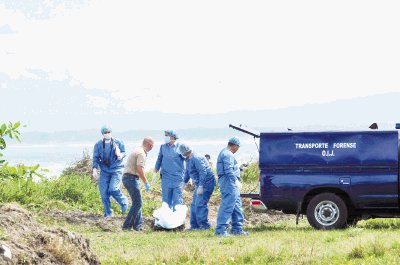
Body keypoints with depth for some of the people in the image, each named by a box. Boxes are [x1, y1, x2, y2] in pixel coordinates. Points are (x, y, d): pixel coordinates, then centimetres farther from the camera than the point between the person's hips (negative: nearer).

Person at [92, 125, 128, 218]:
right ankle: (108, 213, 11)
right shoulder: (98, 145, 5)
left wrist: (120, 155, -18)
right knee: (104, 193, -2)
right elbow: (95, 157, 5)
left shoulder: (118, 143, 1)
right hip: (104, 171, 3)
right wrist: (95, 169, -7)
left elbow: (124, 153, 6)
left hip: (116, 170, -3)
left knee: (113, 189, -19)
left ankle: (124, 202, 8)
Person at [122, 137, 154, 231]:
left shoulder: (138, 151, 19)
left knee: (137, 202, 16)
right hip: (131, 178, -10)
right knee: (137, 203, -8)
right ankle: (127, 225, -9)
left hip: (127, 177, 10)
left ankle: (137, 225, 19)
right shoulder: (141, 153, -14)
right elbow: (140, 170, -22)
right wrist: (146, 182, -15)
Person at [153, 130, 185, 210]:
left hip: (178, 179, -3)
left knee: (177, 201, -2)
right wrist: (155, 173, 11)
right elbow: (159, 160, 17)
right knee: (166, 200, 5)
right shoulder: (163, 147, 9)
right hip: (166, 179, 3)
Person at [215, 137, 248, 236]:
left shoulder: (224, 153, 21)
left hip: (231, 184, 11)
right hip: (229, 183, -11)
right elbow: (229, 171, -22)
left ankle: (237, 228, 20)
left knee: (237, 206, 15)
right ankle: (220, 230, -13)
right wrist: (236, 181, -20)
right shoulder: (228, 155, -13)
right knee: (227, 206, -11)